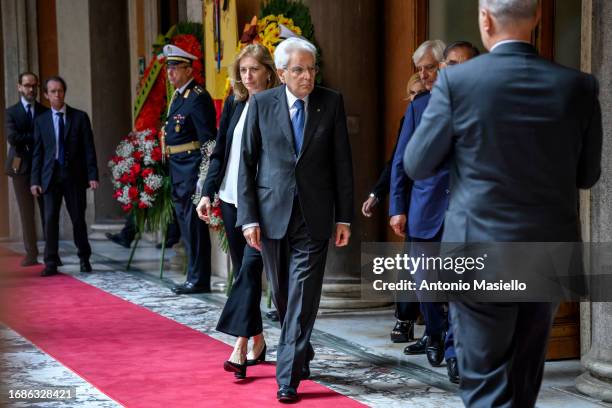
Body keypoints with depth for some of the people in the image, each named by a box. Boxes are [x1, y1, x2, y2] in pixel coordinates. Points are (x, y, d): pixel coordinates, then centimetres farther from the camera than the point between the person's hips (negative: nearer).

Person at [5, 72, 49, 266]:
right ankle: (31, 254, 5)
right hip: (21, 167, -1)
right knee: (26, 213, 1)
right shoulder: (11, 112, 5)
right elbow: (13, 138, -9)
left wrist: (27, 139, -10)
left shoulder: (46, 112, 10)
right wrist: (37, 137, -11)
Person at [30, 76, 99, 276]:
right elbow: (37, 153, 7)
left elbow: (89, 148, 2)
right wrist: (35, 180, 0)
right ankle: (51, 263, -1)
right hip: (51, 176, 1)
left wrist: (92, 175, -6)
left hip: (74, 176, -1)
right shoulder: (41, 121, 8)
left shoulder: (80, 117, 4)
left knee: (78, 218, 3)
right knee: (50, 218, -5)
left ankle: (84, 259, 19)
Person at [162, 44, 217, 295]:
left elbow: (208, 139, -17)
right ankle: (194, 277, 21)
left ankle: (199, 280, 0)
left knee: (193, 225, -6)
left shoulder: (198, 97, -13)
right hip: (178, 171, 10)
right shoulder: (178, 97, 16)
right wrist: (171, 170, 16)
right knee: (186, 224, 14)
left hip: (192, 168, -10)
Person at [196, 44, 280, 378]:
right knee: (243, 270, 11)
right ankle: (257, 341, 21)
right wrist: (208, 192, 5)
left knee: (250, 266, -13)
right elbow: (219, 152, 12)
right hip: (231, 198, 6)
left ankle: (241, 344, -15)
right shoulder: (233, 104, 9)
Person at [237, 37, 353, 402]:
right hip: (272, 214, 2)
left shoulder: (331, 102, 1)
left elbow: (342, 163, 3)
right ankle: (301, 355, 33)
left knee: (302, 298, -6)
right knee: (283, 297, 12)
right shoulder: (261, 104, 1)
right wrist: (248, 217, -4)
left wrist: (344, 217, 0)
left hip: (313, 217, -1)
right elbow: (247, 163, 2)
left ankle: (289, 377, -4)